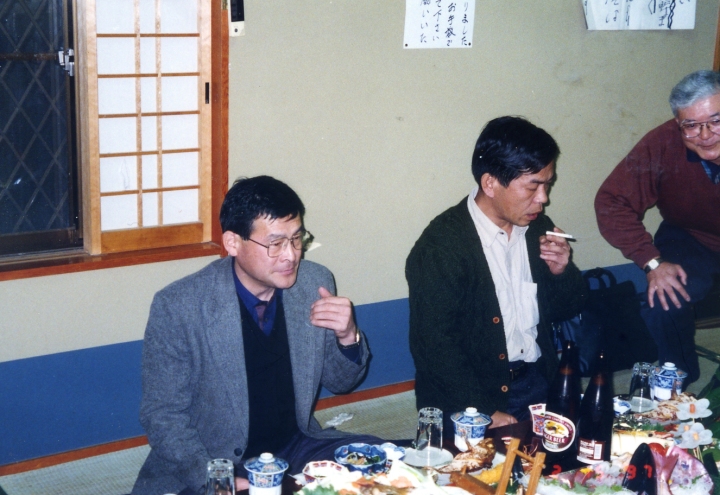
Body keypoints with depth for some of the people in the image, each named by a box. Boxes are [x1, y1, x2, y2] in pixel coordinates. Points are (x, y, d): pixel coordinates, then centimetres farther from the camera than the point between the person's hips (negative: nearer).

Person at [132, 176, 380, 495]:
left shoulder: (315, 283, -4)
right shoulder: (177, 306, -16)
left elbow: (338, 382, 8)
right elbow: (163, 414, -10)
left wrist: (348, 337, -14)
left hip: (294, 448, 4)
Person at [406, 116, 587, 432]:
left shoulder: (537, 227, 6)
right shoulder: (441, 245, -13)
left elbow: (567, 310, 16)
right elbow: (433, 344, -16)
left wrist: (562, 271, -5)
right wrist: (485, 412, -23)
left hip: (539, 382, 6)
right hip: (471, 397, -5)